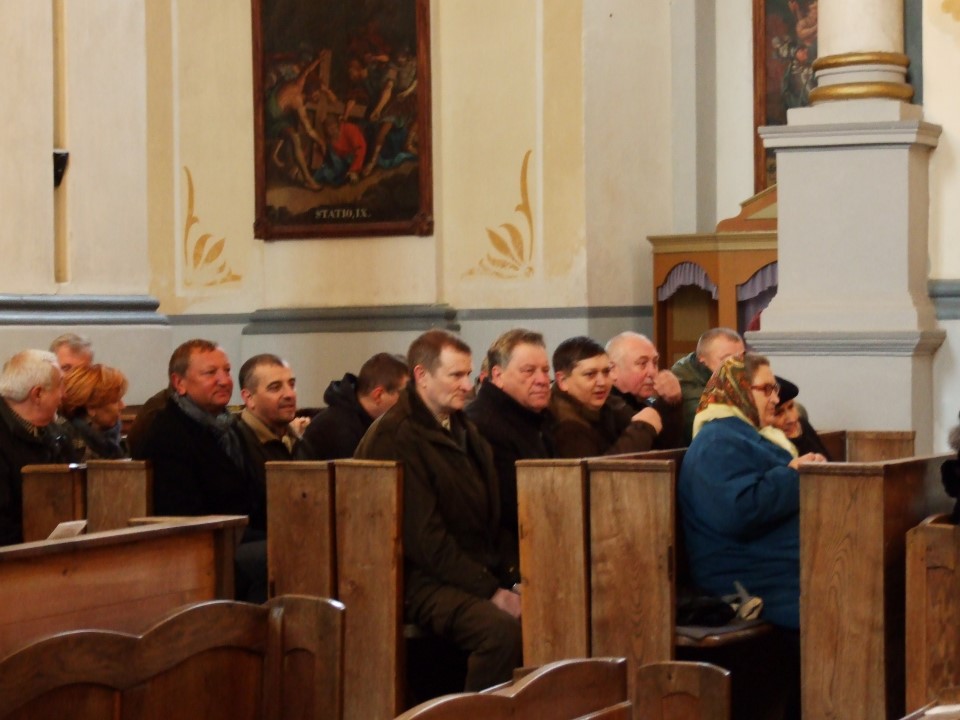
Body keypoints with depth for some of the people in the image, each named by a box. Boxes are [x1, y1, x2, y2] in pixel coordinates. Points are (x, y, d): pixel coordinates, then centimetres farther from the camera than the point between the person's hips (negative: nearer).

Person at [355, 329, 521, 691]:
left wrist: (511, 576, 6)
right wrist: (489, 591, -18)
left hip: (479, 571, 8)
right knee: (502, 628, -32)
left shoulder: (465, 431, 18)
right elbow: (423, 536, -16)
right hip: (422, 582, -8)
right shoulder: (393, 438, -10)